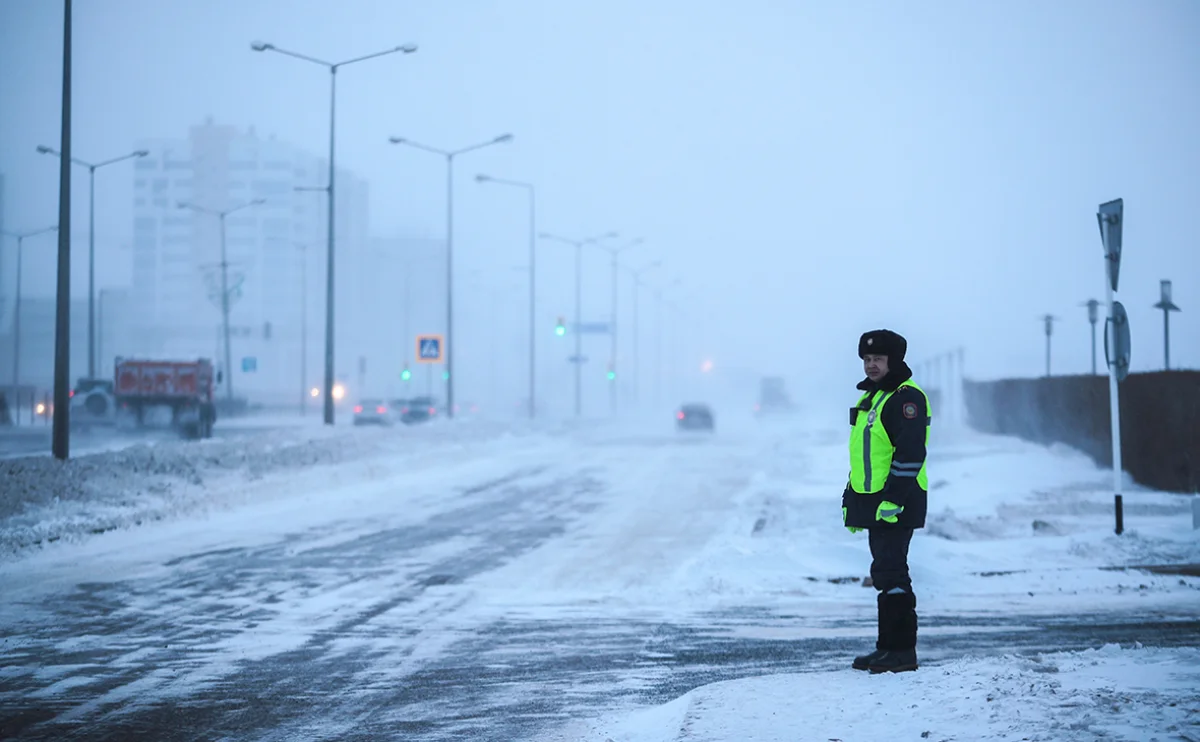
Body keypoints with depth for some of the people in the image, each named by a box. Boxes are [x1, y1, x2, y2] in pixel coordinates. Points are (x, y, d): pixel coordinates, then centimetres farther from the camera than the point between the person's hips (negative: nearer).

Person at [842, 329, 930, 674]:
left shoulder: (906, 397, -12)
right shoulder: (871, 396, 19)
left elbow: (910, 453, -21)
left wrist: (893, 499, -25)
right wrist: (851, 500, 23)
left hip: (897, 505, -10)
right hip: (874, 503, 10)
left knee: (890, 573, -11)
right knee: (885, 572, 12)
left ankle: (902, 650, -7)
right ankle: (888, 646, 18)